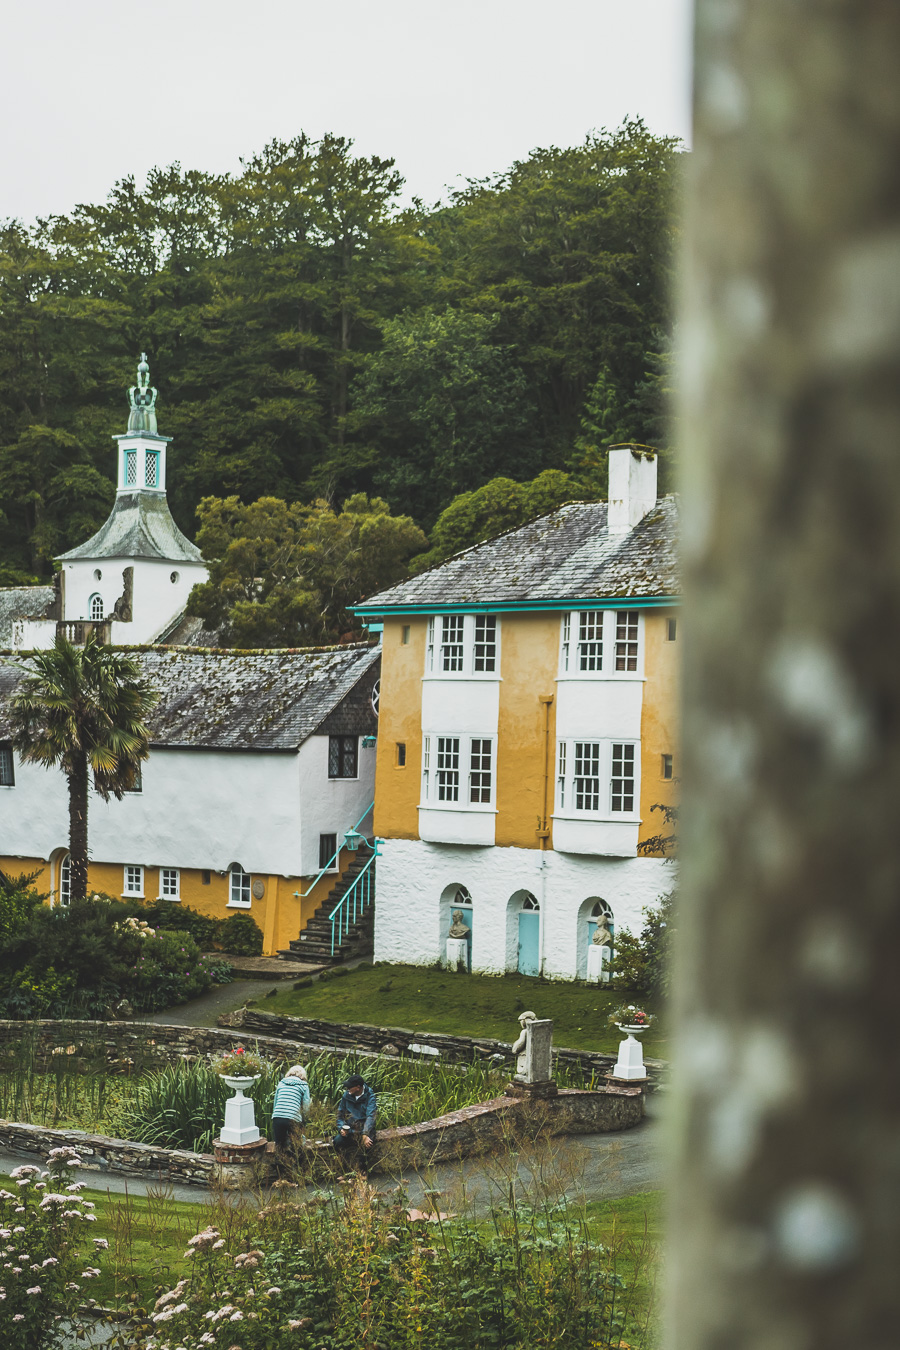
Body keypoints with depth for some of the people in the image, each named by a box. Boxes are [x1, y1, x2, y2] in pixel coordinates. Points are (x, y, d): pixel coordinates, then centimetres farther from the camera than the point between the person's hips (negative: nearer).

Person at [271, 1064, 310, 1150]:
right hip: (293, 1119, -3)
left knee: (279, 1145, 7)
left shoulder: (281, 1083, 21)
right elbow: (306, 1107, 8)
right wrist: (303, 1120, 22)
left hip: (277, 1118, 3)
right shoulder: (303, 1086, 12)